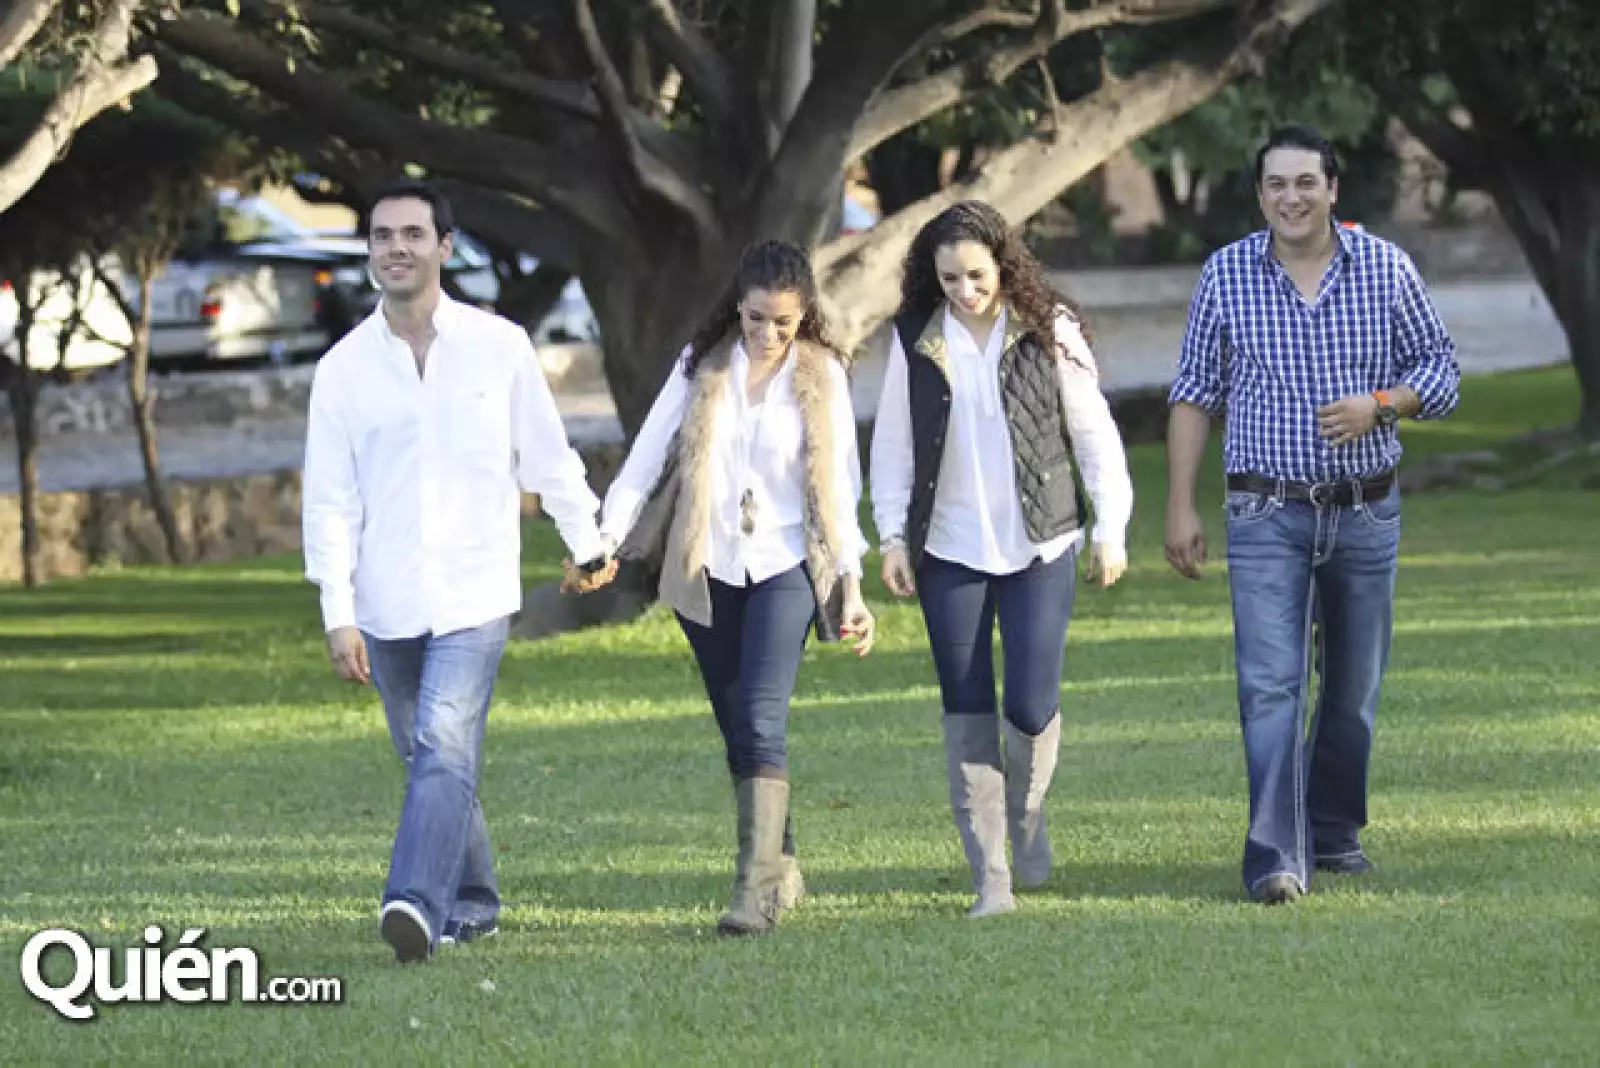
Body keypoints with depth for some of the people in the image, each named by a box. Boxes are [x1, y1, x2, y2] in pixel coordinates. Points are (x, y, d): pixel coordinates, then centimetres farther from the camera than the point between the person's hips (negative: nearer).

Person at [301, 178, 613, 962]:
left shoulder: (499, 347, -1)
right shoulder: (344, 367, 2)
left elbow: (548, 458, 11)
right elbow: (329, 500, 1)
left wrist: (588, 544, 19)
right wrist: (338, 615, -6)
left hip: (474, 595, -3)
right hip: (387, 603, 3)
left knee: (444, 749, -19)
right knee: (426, 759, 11)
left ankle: (418, 906, -31)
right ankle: (473, 902, 26)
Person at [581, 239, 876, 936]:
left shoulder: (822, 377, 1)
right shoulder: (702, 366, 4)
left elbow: (839, 487, 5)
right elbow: (648, 456, 3)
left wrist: (852, 588, 2)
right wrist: (605, 537, -7)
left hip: (785, 567, -3)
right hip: (706, 570, 3)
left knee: (762, 723, -16)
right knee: (737, 728, 7)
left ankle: (756, 889, -21)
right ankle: (783, 867, 20)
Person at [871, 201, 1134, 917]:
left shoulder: (1048, 331, -3)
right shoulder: (915, 341, 0)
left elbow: (1095, 434, 1)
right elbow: (892, 445, 6)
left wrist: (1111, 530, -2)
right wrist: (893, 536, -1)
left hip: (1039, 548, -1)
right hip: (950, 554, 1)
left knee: (1031, 706, -7)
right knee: (967, 717, 0)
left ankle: (1026, 810, 26)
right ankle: (990, 879, 5)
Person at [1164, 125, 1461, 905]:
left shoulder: (1385, 268, -1)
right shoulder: (1226, 275, -2)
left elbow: (1440, 369, 6)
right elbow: (1194, 394, 3)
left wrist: (1380, 406, -14)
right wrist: (1179, 507, -1)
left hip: (1366, 512, 2)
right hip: (1267, 516, -2)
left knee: (1354, 686, 11)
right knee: (1270, 685, -13)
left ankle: (1333, 831, 28)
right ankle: (1275, 856, -18)